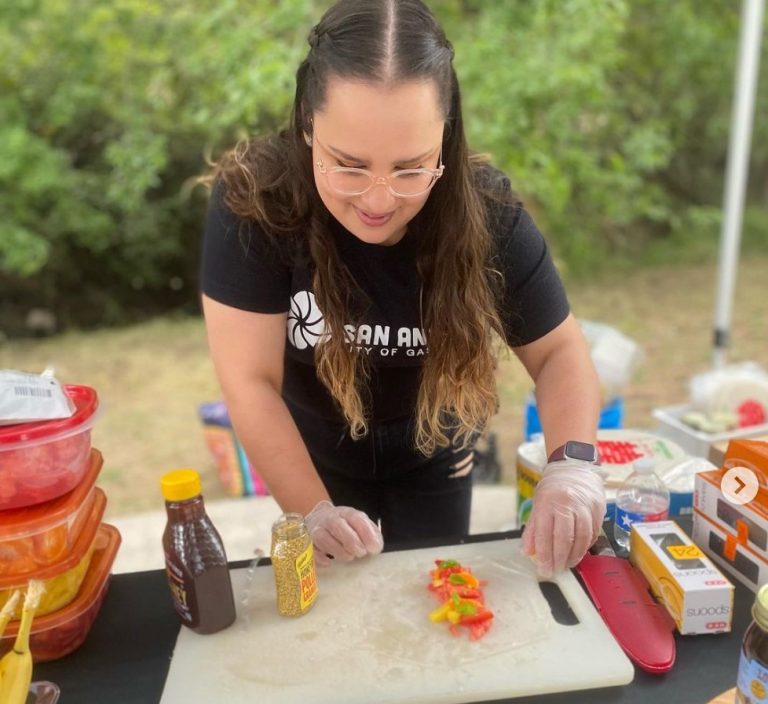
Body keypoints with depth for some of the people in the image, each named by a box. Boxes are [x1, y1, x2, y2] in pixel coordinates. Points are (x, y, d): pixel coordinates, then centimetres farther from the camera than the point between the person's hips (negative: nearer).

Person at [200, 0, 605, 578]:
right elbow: (250, 382, -26)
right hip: (317, 455, 0)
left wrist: (573, 463, -32)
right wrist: (313, 510, -33)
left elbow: (558, 349, -16)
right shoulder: (254, 201, -30)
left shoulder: (486, 211, -26)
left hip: (432, 457, 1)